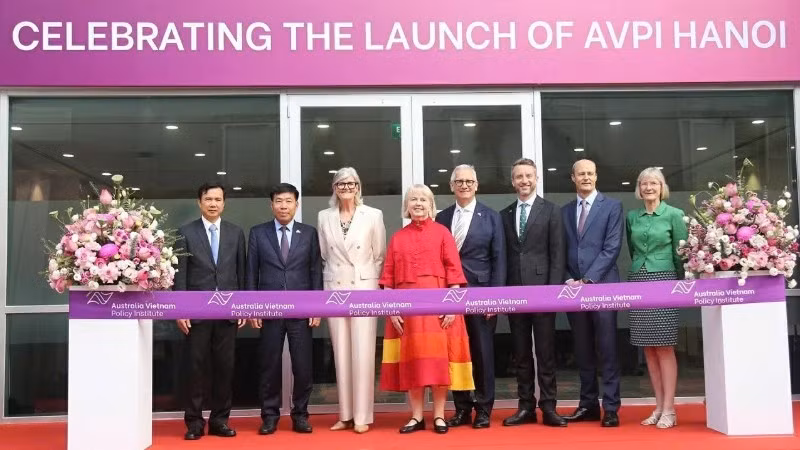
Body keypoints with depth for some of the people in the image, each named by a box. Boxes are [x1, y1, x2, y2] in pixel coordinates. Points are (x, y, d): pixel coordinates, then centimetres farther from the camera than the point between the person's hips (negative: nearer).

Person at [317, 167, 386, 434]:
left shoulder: (373, 215, 1)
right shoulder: (324, 217, 7)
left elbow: (380, 256, 4)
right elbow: (323, 257, 13)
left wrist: (376, 289, 1)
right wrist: (324, 289, 8)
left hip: (364, 290, -2)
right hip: (335, 291, 3)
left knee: (363, 353, -4)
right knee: (341, 354, 5)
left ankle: (362, 416, 3)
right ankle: (346, 415, 13)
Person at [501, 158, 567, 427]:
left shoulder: (551, 211, 2)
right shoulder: (505, 215, 12)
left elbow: (557, 255, -3)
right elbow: (504, 256, 10)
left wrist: (554, 290, -11)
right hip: (514, 292, 4)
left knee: (545, 352, 1)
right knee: (521, 353, 8)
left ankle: (548, 407, 7)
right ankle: (526, 407, 15)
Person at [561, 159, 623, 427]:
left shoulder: (612, 206, 2)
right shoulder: (565, 211, 15)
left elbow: (612, 248, -7)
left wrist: (588, 280, -14)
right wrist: (568, 280, -4)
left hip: (602, 286, -4)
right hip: (573, 288, 4)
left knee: (607, 350, -2)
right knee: (583, 351, 8)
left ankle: (611, 408, 3)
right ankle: (588, 405, 16)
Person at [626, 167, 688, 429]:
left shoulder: (673, 214, -1)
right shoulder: (632, 217, 11)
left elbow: (681, 252, 2)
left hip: (664, 281, -4)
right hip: (638, 282, 4)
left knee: (664, 347, -4)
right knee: (648, 348, 5)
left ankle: (669, 410, 0)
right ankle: (659, 406, 12)